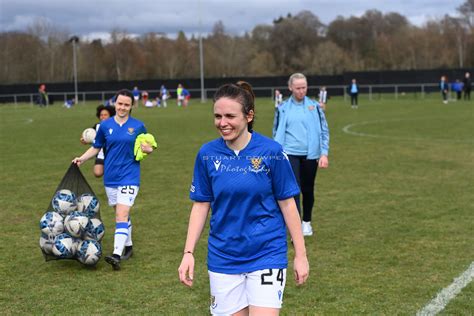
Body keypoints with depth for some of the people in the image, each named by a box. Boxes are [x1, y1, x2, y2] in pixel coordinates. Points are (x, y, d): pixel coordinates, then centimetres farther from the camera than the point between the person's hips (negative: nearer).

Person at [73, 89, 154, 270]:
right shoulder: (105, 125, 4)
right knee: (121, 214, 13)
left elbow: (147, 147, 10)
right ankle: (128, 247, 30)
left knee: (122, 215, -14)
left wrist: (148, 149, -13)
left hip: (129, 176, -3)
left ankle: (117, 255, -21)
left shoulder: (138, 126, -1)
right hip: (110, 177, 3)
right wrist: (82, 158, -1)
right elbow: (96, 148, 13)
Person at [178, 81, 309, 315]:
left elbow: (287, 203, -3)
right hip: (223, 258, 3)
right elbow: (200, 205, 6)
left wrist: (300, 254, -2)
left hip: (266, 255, -2)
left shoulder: (271, 151, -10)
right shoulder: (207, 154, -2)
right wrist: (188, 252, 0)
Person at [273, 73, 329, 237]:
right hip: (290, 154, -1)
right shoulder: (283, 108, 3)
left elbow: (324, 131, 4)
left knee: (308, 189, 12)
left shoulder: (314, 106, 2)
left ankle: (306, 222, 31)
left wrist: (324, 153, -4)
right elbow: (277, 133, 9)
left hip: (310, 155, 1)